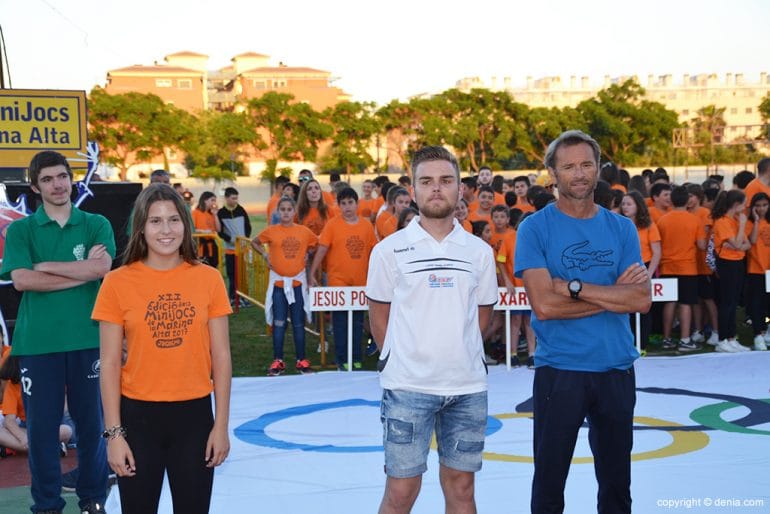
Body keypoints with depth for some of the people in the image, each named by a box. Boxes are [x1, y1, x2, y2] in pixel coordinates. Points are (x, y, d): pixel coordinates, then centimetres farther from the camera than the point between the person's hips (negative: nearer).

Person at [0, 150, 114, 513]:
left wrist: (45, 266, -9)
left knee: (91, 421, 8)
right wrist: (82, 270, -13)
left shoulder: (96, 225, 6)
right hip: (37, 341, 0)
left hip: (88, 338, 0)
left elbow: (101, 268, -11)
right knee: (41, 425, 6)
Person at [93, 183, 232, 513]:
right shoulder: (118, 282, -6)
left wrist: (221, 425, 0)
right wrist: (113, 433, -5)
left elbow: (220, 357, 2)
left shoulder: (208, 279, -2)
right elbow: (109, 363, -3)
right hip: (138, 415, -1)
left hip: (194, 415, 1)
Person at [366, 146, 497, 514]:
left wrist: (457, 355, 8)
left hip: (468, 386, 3)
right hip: (407, 386, -3)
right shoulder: (390, 250, -1)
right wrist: (399, 361, 6)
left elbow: (482, 314, 15)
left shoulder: (479, 251, 7)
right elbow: (379, 317, 6)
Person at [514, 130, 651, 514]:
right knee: (549, 483, 7)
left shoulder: (621, 228, 5)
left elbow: (641, 300, -7)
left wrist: (574, 286, -15)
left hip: (617, 370, 4)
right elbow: (544, 305, -17)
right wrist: (612, 294, -10)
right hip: (559, 371, -3)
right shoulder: (535, 228, -6)